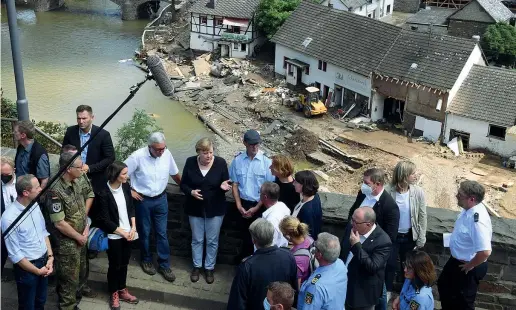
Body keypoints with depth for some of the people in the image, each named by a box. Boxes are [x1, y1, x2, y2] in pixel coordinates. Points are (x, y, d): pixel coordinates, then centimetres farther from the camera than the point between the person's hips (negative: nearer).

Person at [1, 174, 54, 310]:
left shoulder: (35, 205, -5)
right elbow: (15, 254, -21)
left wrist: (50, 257, -3)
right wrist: (37, 271, -14)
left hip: (44, 261, 6)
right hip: (26, 268, -6)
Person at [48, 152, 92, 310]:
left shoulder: (76, 183, -1)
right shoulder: (56, 192, -26)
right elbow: (59, 223, -24)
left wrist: (86, 228, -1)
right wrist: (79, 237, -13)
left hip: (81, 239, 8)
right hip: (67, 243, -8)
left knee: (81, 273, 23)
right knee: (69, 279, 7)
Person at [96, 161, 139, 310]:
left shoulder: (125, 186, -4)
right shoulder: (104, 193, -20)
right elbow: (105, 220, -16)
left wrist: (133, 228, -5)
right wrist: (123, 233, -12)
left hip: (128, 233, 5)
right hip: (114, 236, -5)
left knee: (124, 263, 17)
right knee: (115, 265, 11)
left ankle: (122, 290, 36)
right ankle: (114, 294, 30)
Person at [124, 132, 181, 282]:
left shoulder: (167, 154, -9)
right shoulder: (138, 156, -21)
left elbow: (175, 174, 7)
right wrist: (130, 190, -11)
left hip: (161, 199, 3)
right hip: (143, 200, -2)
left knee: (162, 233, 8)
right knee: (144, 233, 14)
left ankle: (164, 265, 19)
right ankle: (146, 260, 34)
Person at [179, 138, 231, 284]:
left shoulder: (221, 163, -13)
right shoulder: (190, 162, -10)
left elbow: (226, 185, -5)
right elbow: (183, 184, -2)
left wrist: (224, 186, -28)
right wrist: (191, 192, -21)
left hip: (215, 209, -1)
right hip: (195, 209, 1)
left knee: (212, 241, 12)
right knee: (197, 240, 15)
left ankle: (209, 268, 31)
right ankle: (196, 266, 35)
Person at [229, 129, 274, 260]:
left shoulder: (266, 162, -11)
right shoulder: (237, 160, -2)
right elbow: (235, 184, 3)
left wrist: (256, 208, -10)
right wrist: (239, 205, -5)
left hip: (260, 205, -2)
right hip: (243, 204, 2)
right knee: (248, 234, 12)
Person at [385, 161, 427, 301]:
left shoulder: (418, 192, -15)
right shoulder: (389, 192, -20)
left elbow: (422, 217, -6)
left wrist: (421, 240, -4)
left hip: (410, 236, 2)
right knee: (390, 264, 14)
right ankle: (387, 291, 38)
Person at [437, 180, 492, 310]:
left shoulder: (477, 220, -36)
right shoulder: (469, 208, -7)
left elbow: (485, 251, -39)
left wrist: (470, 265, -24)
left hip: (468, 267, -9)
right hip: (456, 260, 9)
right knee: (443, 284, 28)